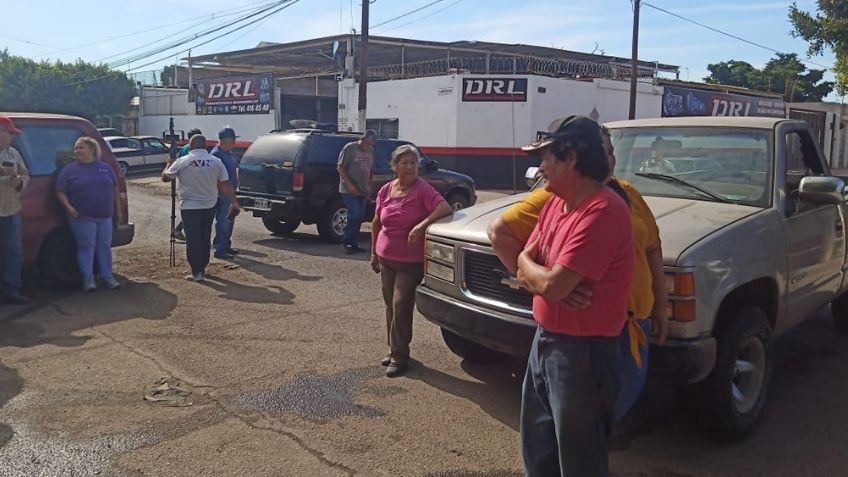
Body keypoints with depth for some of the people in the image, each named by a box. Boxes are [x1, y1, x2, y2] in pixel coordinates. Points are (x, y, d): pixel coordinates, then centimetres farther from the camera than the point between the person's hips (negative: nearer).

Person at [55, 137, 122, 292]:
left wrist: (118, 210, 9)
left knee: (104, 246, 8)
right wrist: (69, 208, -15)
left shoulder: (105, 168, 9)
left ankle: (107, 276, 15)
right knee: (86, 247, -2)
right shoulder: (69, 170, 2)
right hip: (82, 217, -3)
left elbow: (115, 190, 13)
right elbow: (60, 192, 0)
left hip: (105, 216, 3)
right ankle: (88, 279, 5)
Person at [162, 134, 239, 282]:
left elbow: (165, 177, 5)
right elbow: (226, 185, -4)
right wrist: (234, 202, 2)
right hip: (209, 207, 3)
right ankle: (202, 268, 25)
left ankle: (197, 272, -2)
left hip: (189, 207, -3)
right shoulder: (216, 162, -3)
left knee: (193, 239, 1)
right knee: (205, 238, 16)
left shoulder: (182, 162, -8)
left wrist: (169, 164, 24)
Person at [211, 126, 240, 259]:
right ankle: (219, 250, -1)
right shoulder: (216, 154, -17)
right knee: (222, 222, -6)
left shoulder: (228, 153, 14)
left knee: (229, 221, 16)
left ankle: (226, 246, 26)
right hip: (222, 194, -10)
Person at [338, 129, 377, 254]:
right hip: (349, 190, -6)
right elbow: (340, 167, -10)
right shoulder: (349, 148, -8)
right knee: (355, 214, -16)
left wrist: (369, 187, 10)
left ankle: (353, 244, 16)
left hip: (363, 190, 7)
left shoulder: (371, 151, 11)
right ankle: (346, 241, -3)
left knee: (359, 217, 7)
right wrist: (349, 184, -17)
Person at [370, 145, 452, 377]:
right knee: (390, 305, 13)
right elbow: (376, 223, 14)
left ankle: (399, 355, 4)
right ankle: (394, 349, 27)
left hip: (411, 262, -5)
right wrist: (373, 253, 15)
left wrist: (421, 225, -32)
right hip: (386, 259, 6)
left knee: (401, 305, -6)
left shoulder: (423, 189, -12)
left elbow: (445, 208, -26)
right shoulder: (385, 190, 4)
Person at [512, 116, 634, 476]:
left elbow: (552, 285, -28)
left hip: (582, 352, -9)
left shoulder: (602, 210, -25)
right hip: (545, 339, 9)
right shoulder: (555, 202, 6)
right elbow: (526, 263, 7)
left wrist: (527, 265, -6)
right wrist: (550, 278, -15)